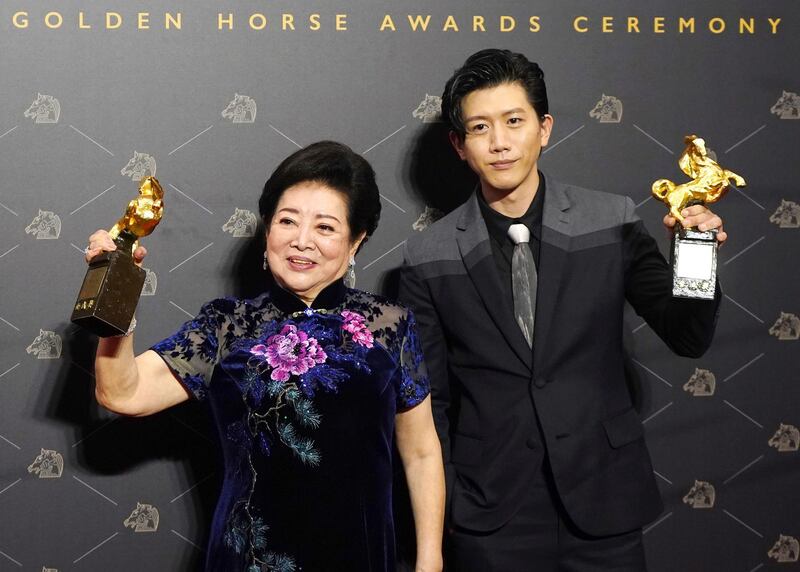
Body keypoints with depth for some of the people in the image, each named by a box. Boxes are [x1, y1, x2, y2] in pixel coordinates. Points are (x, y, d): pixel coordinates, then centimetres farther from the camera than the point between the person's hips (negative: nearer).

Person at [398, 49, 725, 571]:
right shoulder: (428, 258, -5)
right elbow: (430, 401, 2)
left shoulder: (614, 222, -5)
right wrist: (443, 509, 2)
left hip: (604, 504, 1)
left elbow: (687, 338, -1)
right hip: (491, 518, 0)